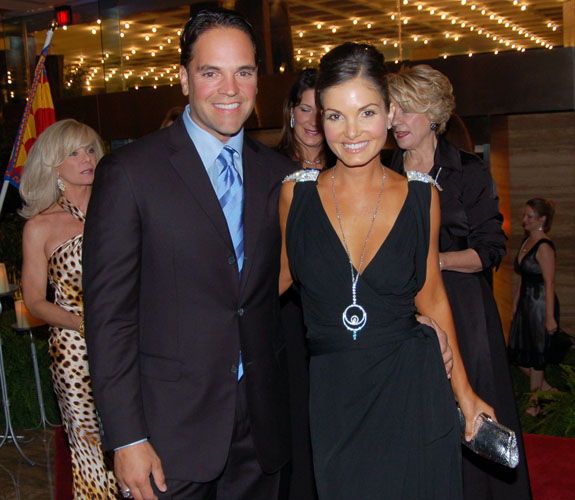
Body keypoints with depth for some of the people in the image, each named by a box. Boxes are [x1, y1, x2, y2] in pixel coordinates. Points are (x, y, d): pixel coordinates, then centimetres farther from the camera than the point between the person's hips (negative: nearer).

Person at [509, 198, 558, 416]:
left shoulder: (544, 247, -16)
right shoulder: (526, 241, 11)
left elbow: (550, 284, -18)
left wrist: (550, 317, -20)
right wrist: (515, 304, 17)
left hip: (540, 305, -9)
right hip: (525, 304, 9)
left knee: (536, 353, 2)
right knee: (518, 353, 11)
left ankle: (534, 402, 16)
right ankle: (548, 390, 27)